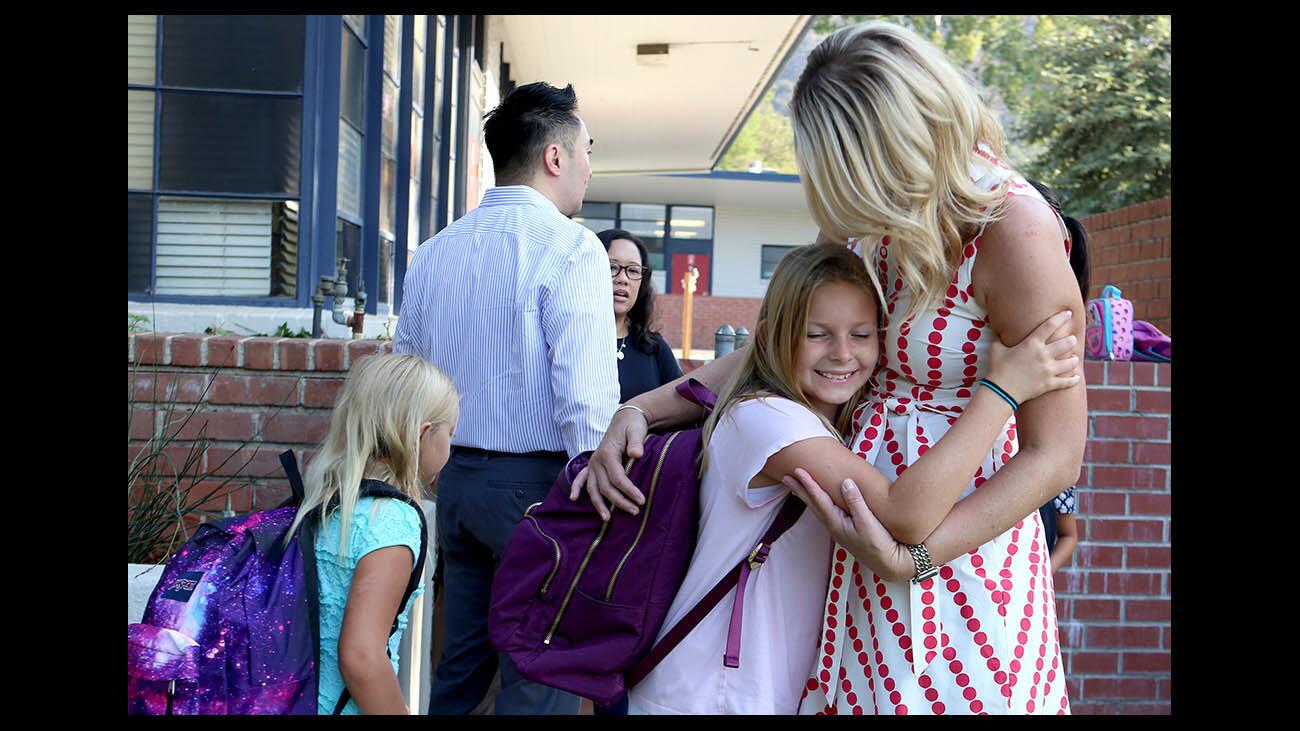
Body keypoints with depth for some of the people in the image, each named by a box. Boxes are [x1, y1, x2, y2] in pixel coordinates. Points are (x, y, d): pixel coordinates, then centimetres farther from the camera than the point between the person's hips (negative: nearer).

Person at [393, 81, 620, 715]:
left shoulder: (431, 253, 9)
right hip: (537, 482, -7)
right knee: (542, 675, 2)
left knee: (459, 665, 17)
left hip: (455, 479, 7)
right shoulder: (569, 247, -12)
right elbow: (587, 397, -21)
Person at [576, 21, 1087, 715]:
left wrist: (911, 556, -28)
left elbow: (1053, 455, -18)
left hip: (956, 536, -6)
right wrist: (640, 410, -2)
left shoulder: (1013, 227, -20)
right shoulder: (875, 226, 1)